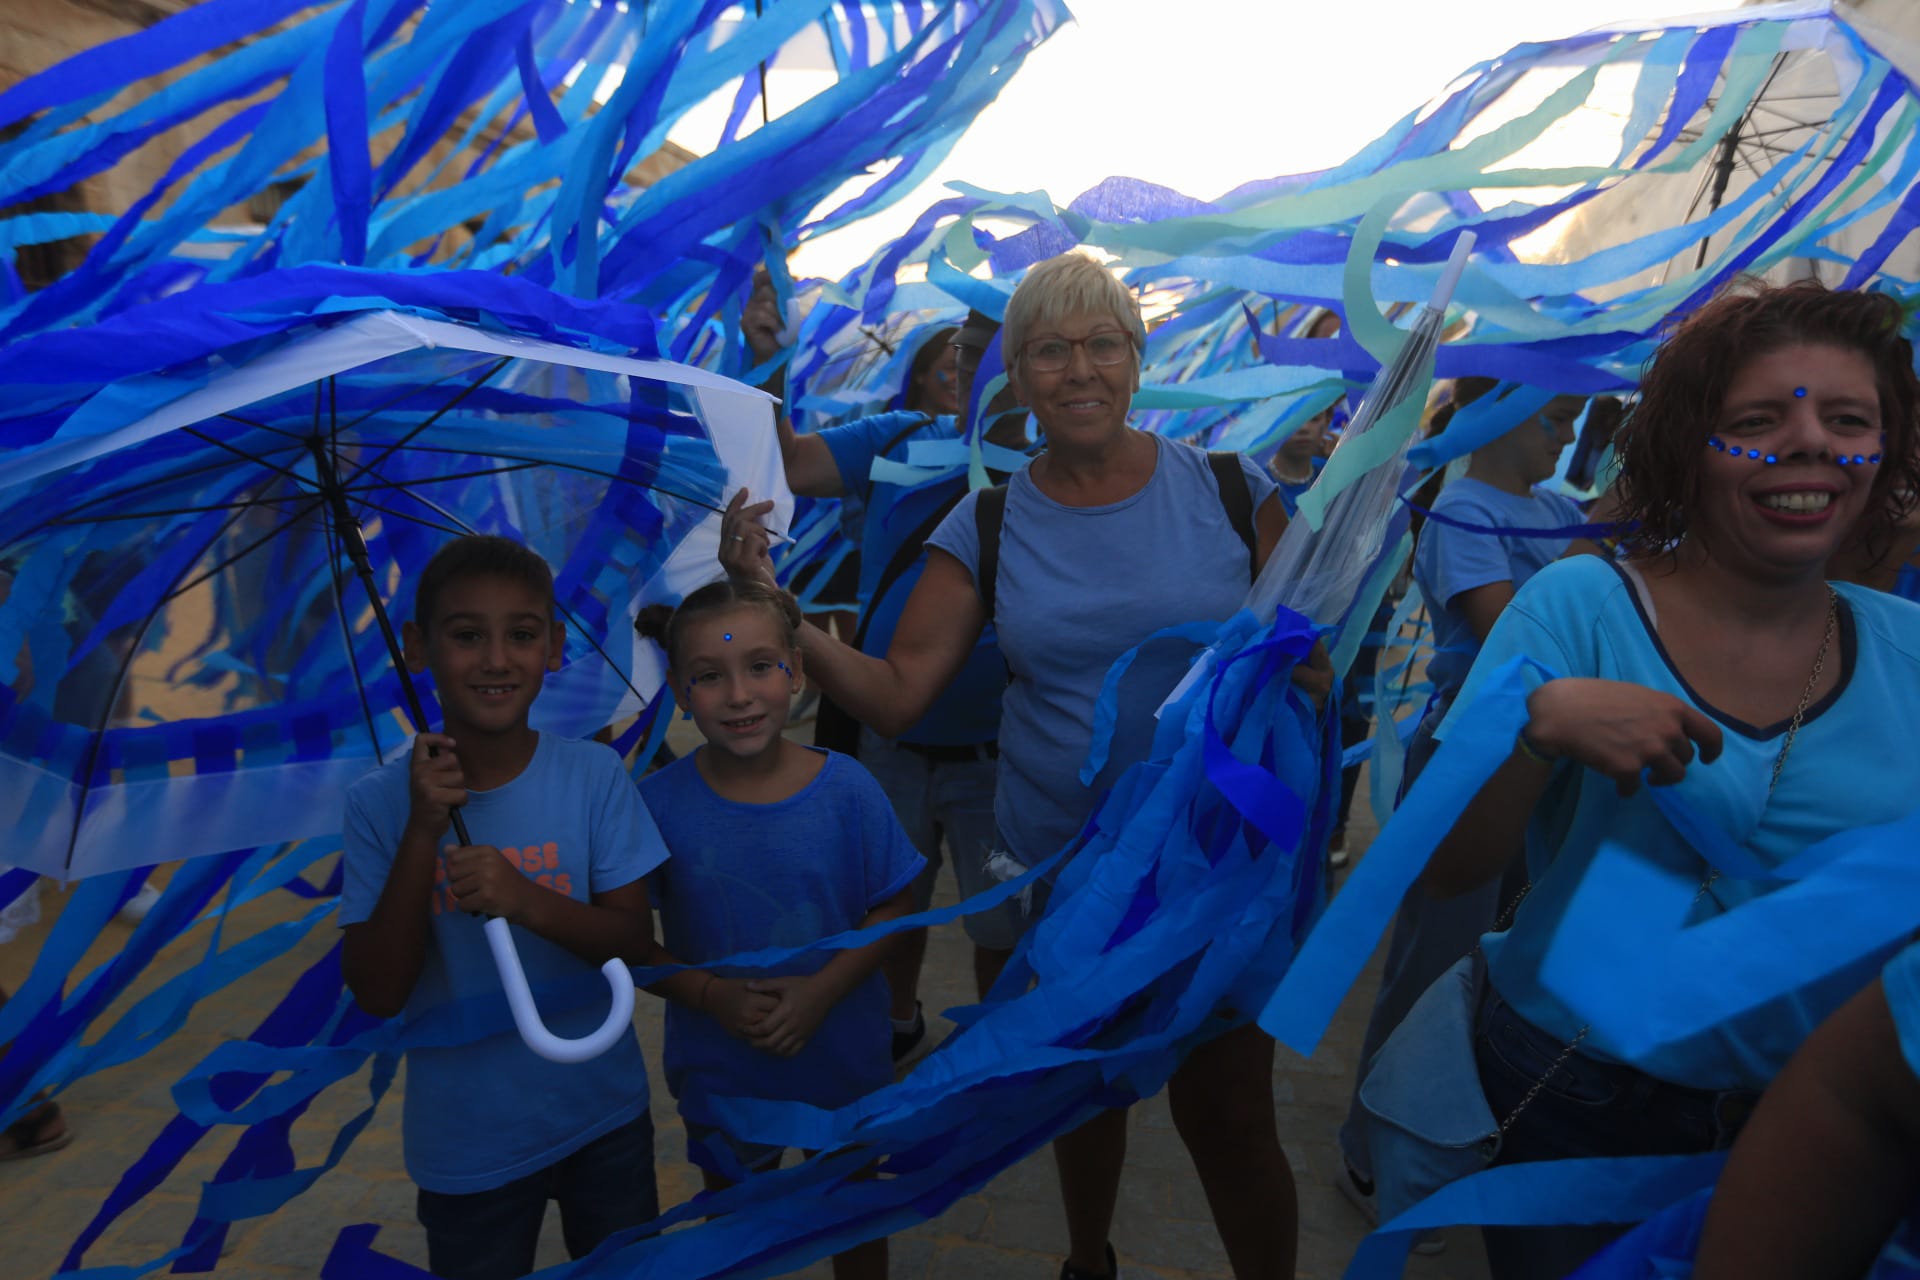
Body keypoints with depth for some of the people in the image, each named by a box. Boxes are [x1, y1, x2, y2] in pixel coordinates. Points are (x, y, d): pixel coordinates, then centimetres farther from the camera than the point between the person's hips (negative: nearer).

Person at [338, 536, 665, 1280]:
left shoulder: (594, 777, -14)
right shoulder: (379, 804, -13)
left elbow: (636, 944, -12)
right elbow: (378, 994, -15)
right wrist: (423, 832, -26)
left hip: (603, 1121, 1)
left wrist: (527, 900, -29)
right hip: (467, 1149, 0)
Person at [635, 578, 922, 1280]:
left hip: (844, 1058, 0)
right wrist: (709, 995, -21)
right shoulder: (657, 802, -15)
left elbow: (892, 907, -8)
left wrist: (822, 989, -20)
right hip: (719, 1069, 0)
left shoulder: (845, 787, -16)